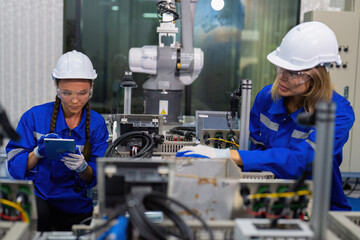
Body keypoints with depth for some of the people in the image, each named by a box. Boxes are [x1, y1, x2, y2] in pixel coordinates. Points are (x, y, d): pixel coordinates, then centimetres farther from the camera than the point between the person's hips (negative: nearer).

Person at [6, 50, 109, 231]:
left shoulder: (97, 123, 3)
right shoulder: (34, 117, -2)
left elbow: (96, 177, 1)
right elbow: (15, 166, -3)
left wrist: (83, 167, -22)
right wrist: (38, 152, -22)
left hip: (75, 206, 2)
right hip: (37, 194, -2)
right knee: (37, 213, -35)